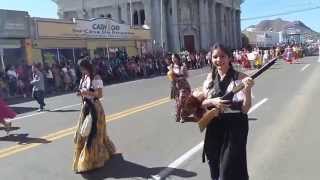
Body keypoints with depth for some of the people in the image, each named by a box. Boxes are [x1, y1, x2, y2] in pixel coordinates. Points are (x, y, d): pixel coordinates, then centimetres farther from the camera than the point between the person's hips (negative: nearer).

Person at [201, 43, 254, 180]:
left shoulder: (240, 78, -10)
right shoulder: (210, 78, 3)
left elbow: (245, 109, -14)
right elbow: (201, 103, 3)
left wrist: (247, 90, -29)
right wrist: (212, 101, -16)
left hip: (235, 127, -4)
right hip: (214, 127, 5)